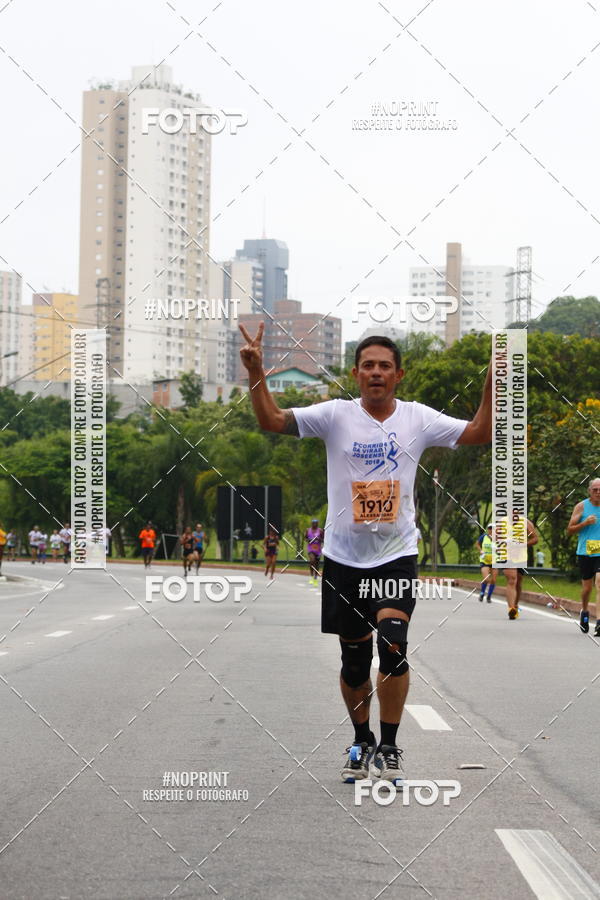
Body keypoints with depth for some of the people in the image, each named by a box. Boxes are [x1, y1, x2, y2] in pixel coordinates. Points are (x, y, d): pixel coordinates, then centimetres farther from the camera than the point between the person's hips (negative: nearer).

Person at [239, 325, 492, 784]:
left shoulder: (418, 418, 1)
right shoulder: (335, 415, -3)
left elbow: (481, 432, 0)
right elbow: (271, 420, -9)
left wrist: (493, 380, -11)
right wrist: (257, 374, -23)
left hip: (398, 556, -1)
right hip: (344, 558, 1)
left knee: (393, 647, -18)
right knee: (354, 662, 8)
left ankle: (389, 747, -2)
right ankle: (362, 742, 30)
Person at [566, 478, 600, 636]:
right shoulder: (581, 507, 1)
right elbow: (569, 530, 1)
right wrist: (584, 523, -14)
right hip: (585, 552, 0)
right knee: (587, 587, 8)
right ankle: (584, 612, 37)